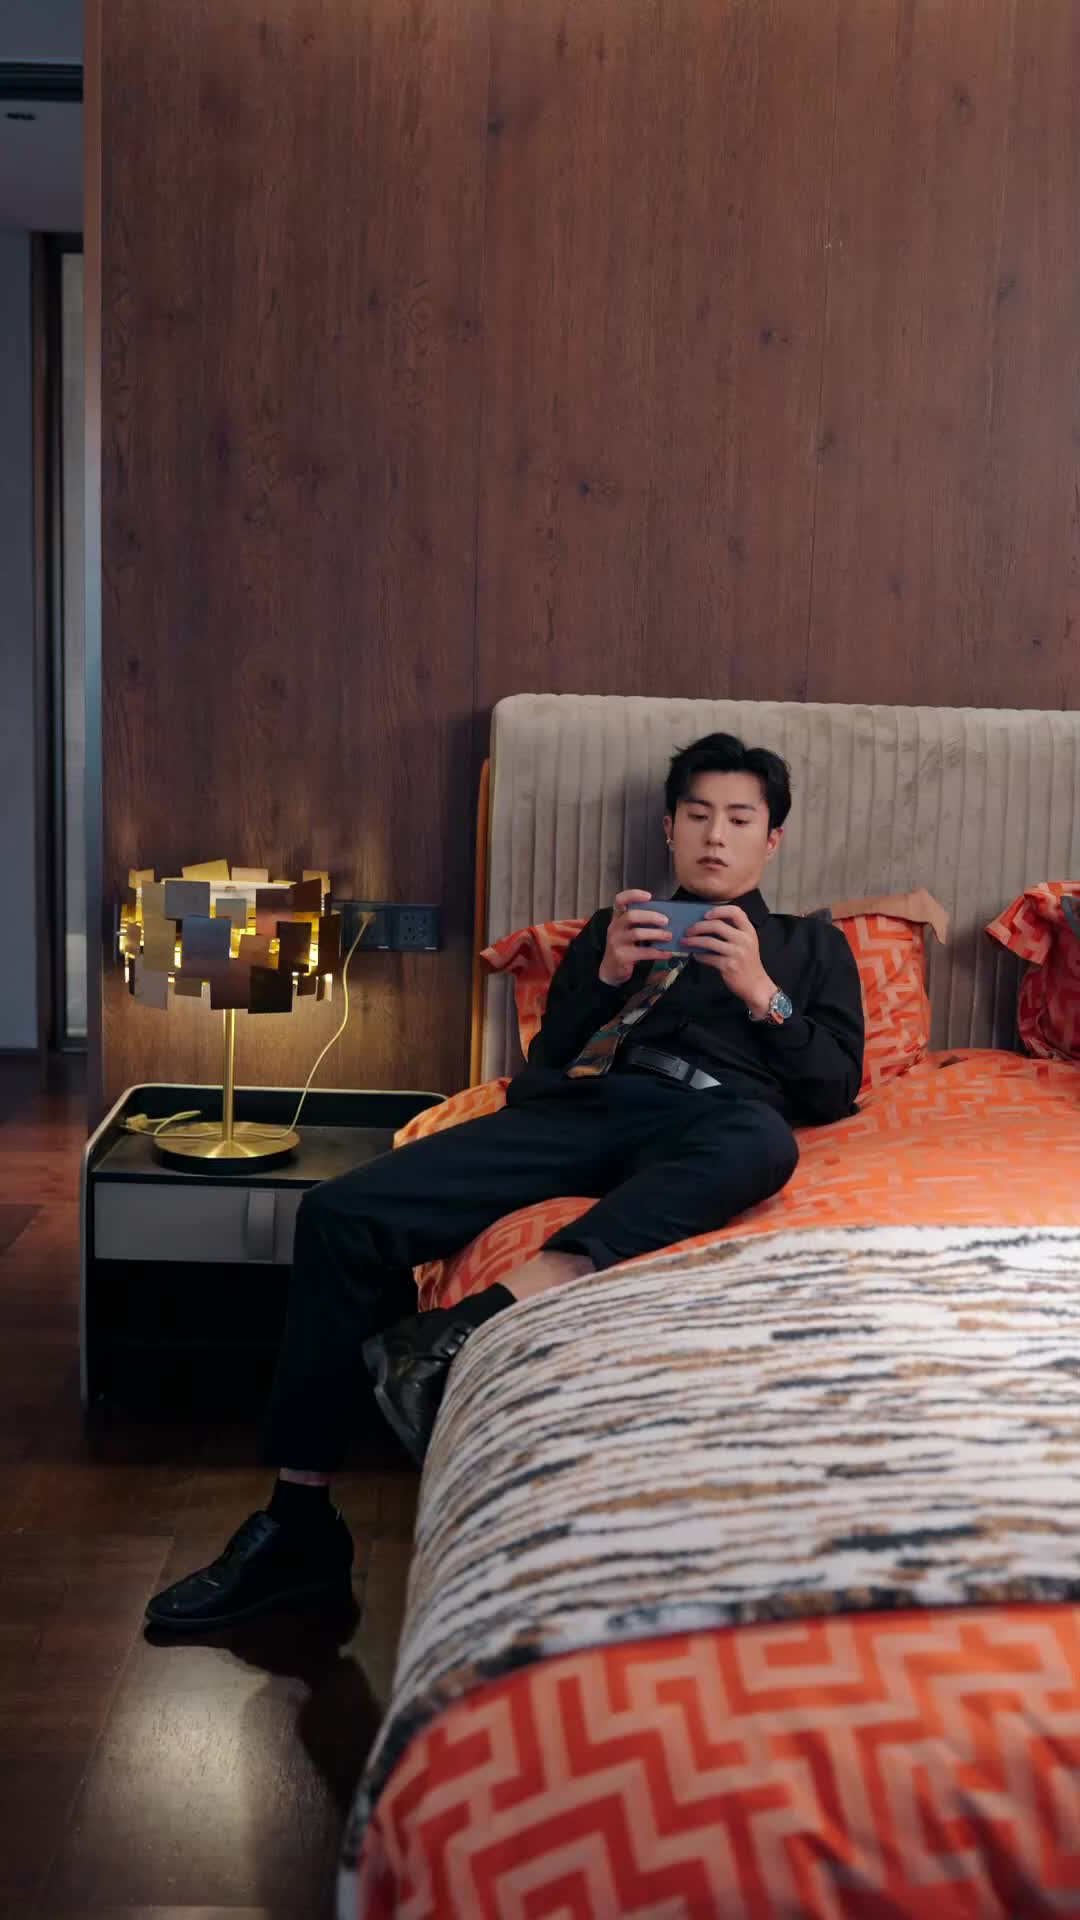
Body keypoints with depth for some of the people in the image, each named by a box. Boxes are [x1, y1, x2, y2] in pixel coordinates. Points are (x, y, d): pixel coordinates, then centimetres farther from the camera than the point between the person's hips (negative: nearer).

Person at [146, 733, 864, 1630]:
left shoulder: (812, 944, 29)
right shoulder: (612, 928, 32)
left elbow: (833, 1092, 14)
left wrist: (761, 993, -1)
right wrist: (607, 978, 5)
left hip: (708, 1121, -2)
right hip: (582, 1109, 2)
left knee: (761, 1138, -43)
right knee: (340, 1213, -21)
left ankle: (487, 1318, -49)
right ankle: (299, 1521, -18)